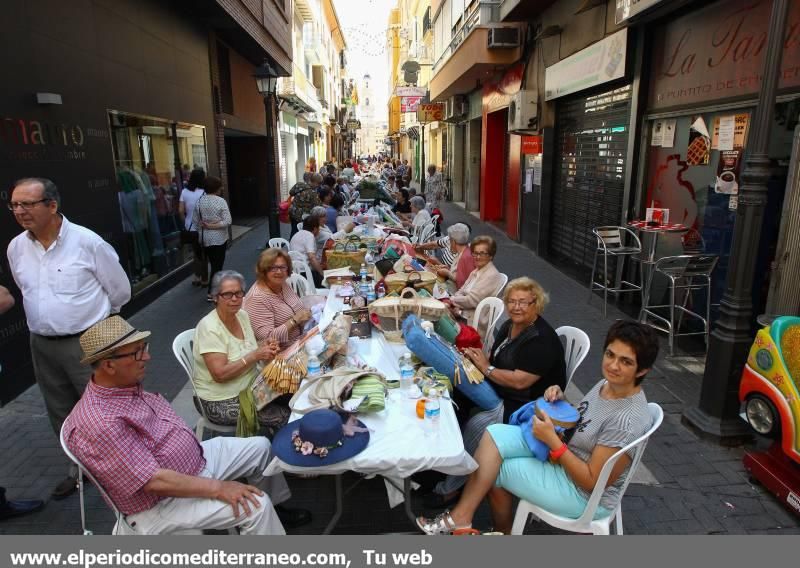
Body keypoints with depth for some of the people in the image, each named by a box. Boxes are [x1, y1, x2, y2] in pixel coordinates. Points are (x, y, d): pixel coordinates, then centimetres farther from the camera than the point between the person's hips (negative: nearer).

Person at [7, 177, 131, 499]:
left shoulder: (87, 241, -14)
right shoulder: (16, 248, 3)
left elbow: (119, 290, -5)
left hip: (86, 341, -6)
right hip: (42, 345, 6)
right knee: (61, 415, 18)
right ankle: (80, 469, 36)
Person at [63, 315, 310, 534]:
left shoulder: (127, 386, -3)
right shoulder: (99, 422, -32)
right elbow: (154, 480, -31)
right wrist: (218, 488, -26)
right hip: (161, 502, -9)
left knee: (260, 446, 13)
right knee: (256, 505, -21)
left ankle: (273, 511, 34)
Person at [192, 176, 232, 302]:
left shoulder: (199, 201, 1)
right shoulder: (221, 201, -12)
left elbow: (195, 221, 3)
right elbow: (228, 221, -16)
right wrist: (214, 226, -11)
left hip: (205, 238, 5)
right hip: (219, 238, -5)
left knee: (213, 263, 18)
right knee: (217, 265, 2)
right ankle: (212, 293, 1)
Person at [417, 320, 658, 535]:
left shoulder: (629, 421, -28)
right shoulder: (608, 384, -3)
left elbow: (592, 482, -24)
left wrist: (552, 440, -27)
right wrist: (562, 401, -7)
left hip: (584, 494, -8)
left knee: (494, 469, -9)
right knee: (494, 434, -10)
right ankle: (462, 516, 1)